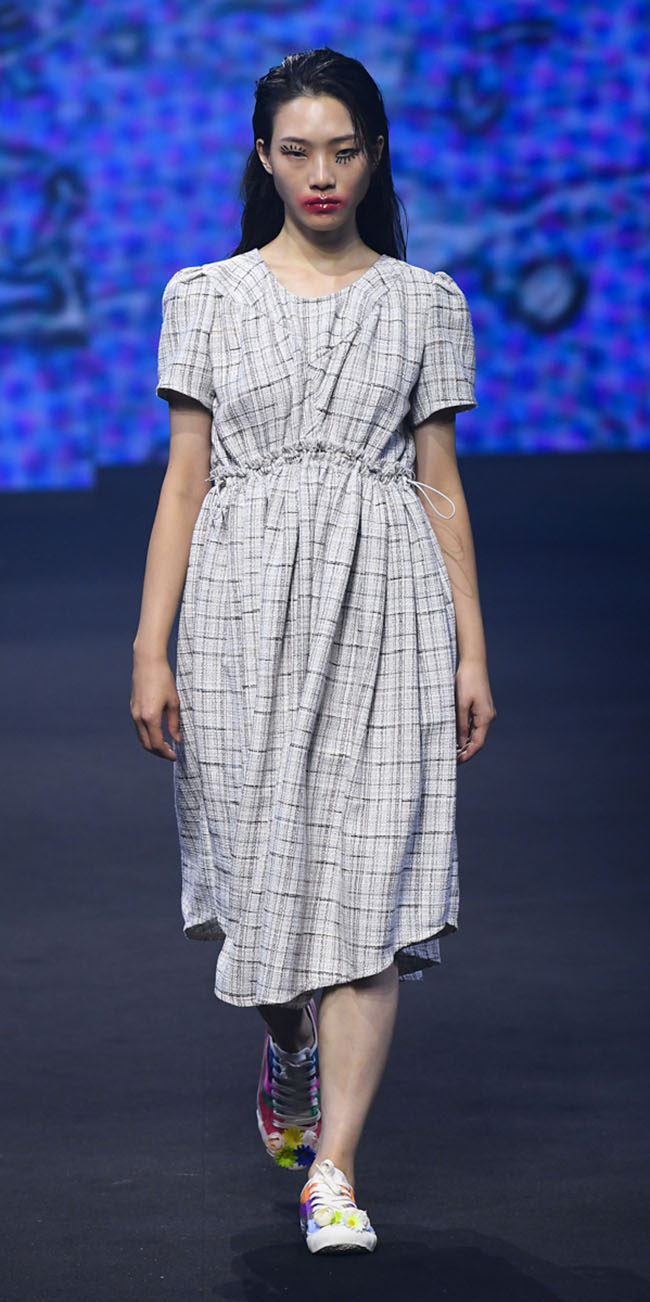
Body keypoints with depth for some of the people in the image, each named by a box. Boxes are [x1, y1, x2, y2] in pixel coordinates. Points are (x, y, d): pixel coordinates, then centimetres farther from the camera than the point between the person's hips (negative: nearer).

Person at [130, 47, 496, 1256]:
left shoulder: (424, 302, 8)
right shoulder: (207, 297, 7)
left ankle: (333, 1169, -10)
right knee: (262, 857, 7)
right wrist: (151, 649, 0)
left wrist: (472, 652, 4)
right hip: (245, 598, 1)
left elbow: (441, 486, 9)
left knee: (367, 879, -10)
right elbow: (185, 481, 6)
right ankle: (288, 1046, 40)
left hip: (382, 605, -1)